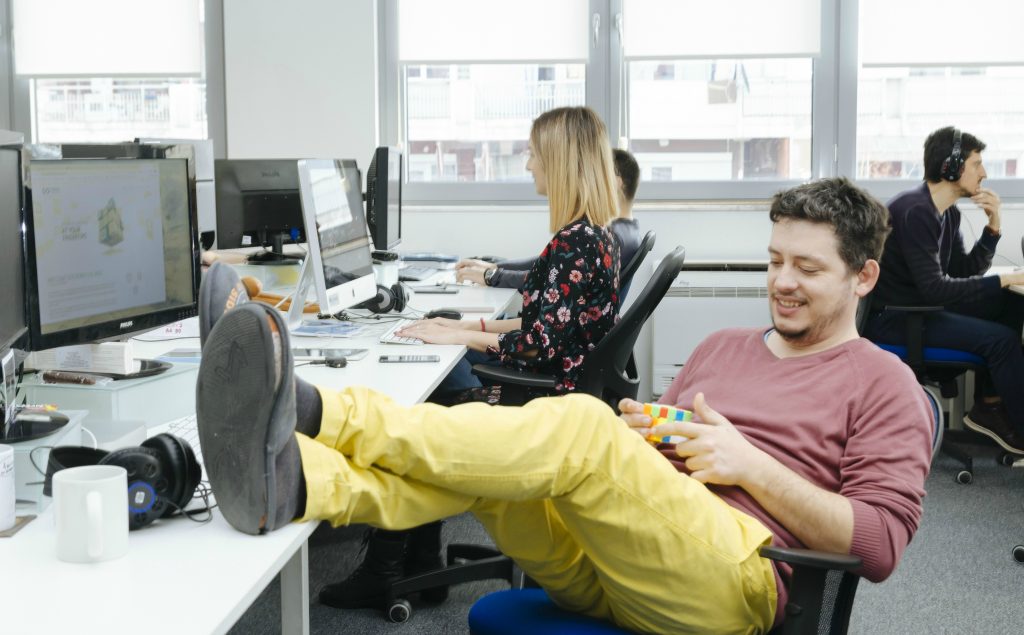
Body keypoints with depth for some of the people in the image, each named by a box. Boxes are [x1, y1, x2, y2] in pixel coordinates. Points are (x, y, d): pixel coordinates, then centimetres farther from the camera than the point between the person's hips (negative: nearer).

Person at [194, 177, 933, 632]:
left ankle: (316, 412, -38)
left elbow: (879, 543, -1)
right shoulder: (722, 347, 28)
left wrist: (752, 465, -8)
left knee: (581, 423, -31)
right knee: (482, 460, -21)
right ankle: (290, 480, -46)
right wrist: (641, 440, 3)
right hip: (608, 570, 6)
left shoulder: (883, 385, 10)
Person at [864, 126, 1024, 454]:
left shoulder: (948, 212, 8)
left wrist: (993, 226, -2)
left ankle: (990, 404, 8)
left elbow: (964, 272, 11)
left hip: (920, 305, 10)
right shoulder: (915, 212, -21)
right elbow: (934, 289, -25)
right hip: (890, 317, -10)